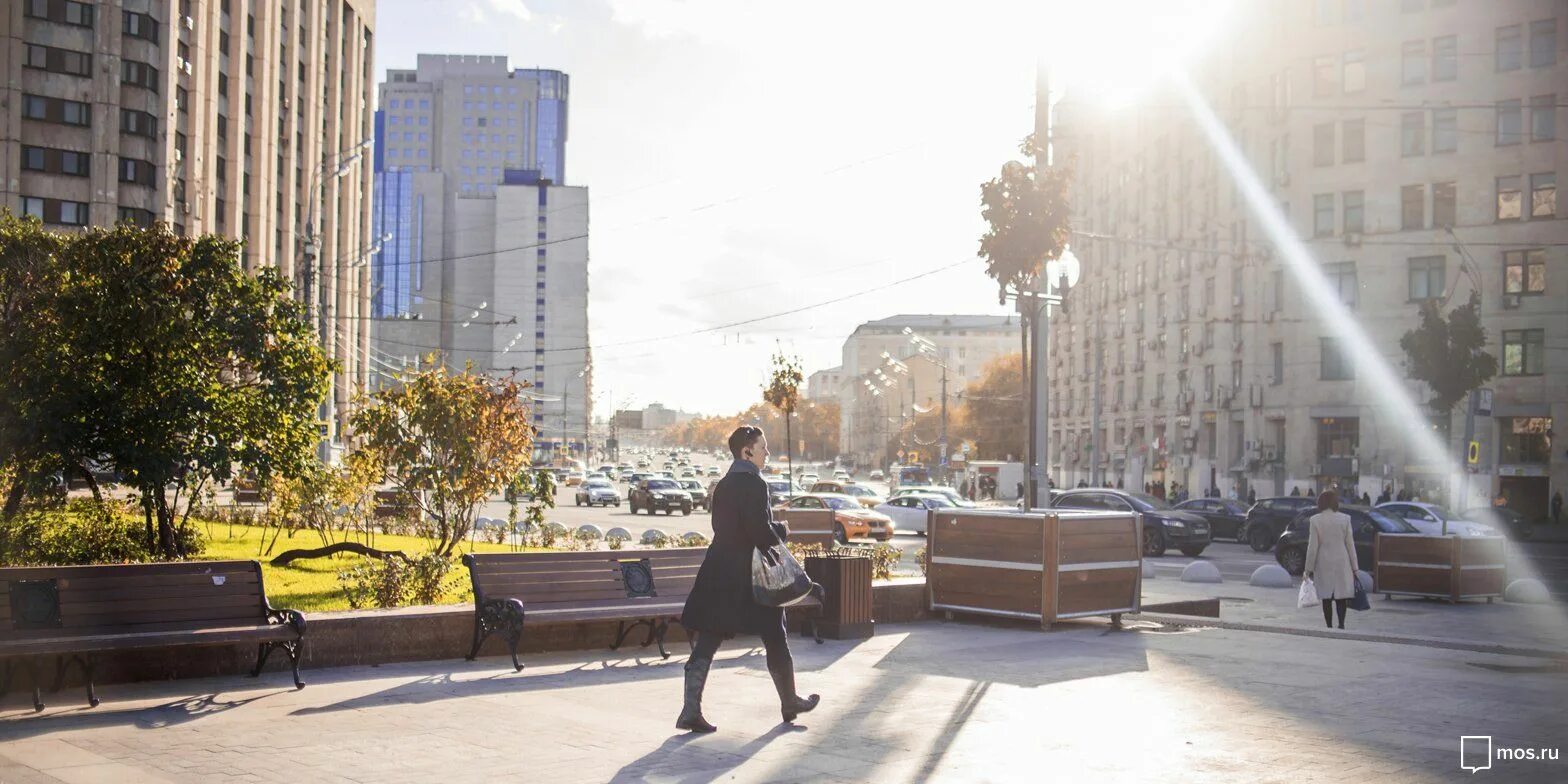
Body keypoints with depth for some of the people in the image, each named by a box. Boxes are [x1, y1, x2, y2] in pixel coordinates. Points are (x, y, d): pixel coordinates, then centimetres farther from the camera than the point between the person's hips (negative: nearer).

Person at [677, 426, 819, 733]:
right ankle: (790, 703, 26)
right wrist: (780, 537, 0)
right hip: (748, 575, -7)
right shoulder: (754, 484, -14)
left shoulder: (723, 485, 12)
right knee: (775, 641, 11)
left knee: (705, 644, 3)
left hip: (718, 574, 7)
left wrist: (778, 529, 17)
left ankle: (691, 710, -3)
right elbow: (760, 532, -21)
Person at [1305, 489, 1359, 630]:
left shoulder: (1315, 520, -5)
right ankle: (1341, 624, -2)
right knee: (1341, 595, 7)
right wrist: (1354, 566, 7)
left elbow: (1313, 547, -6)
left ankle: (1329, 626, 7)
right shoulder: (1344, 519, -3)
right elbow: (1350, 544, 1)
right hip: (1342, 562, 1)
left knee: (1326, 597, 6)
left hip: (1323, 563, -1)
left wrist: (1309, 568, 1)